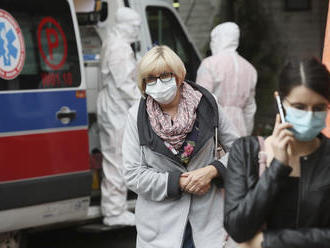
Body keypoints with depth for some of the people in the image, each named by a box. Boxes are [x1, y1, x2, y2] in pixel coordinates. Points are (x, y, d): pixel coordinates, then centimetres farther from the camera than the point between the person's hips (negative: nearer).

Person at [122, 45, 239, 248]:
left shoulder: (207, 106, -1)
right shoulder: (137, 116, -3)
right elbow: (134, 175, -5)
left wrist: (212, 171, -11)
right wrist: (179, 182, -12)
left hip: (208, 218, 1)